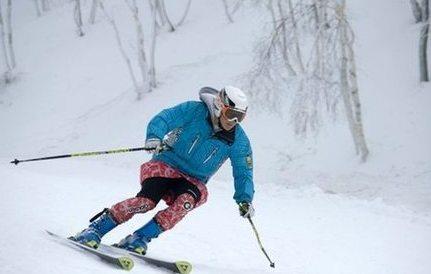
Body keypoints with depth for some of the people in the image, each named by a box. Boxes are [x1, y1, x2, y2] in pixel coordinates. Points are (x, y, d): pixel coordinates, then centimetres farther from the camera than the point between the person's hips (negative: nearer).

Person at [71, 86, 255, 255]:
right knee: (147, 200, -30)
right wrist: (154, 138, -35)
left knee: (185, 202, -33)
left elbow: (243, 173, 4)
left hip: (193, 182, 2)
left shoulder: (239, 140, -3)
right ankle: (95, 230, -20)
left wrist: (245, 200, -11)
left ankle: (139, 239, -30)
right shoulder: (194, 110, -9)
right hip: (166, 166, -2)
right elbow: (163, 120, -14)